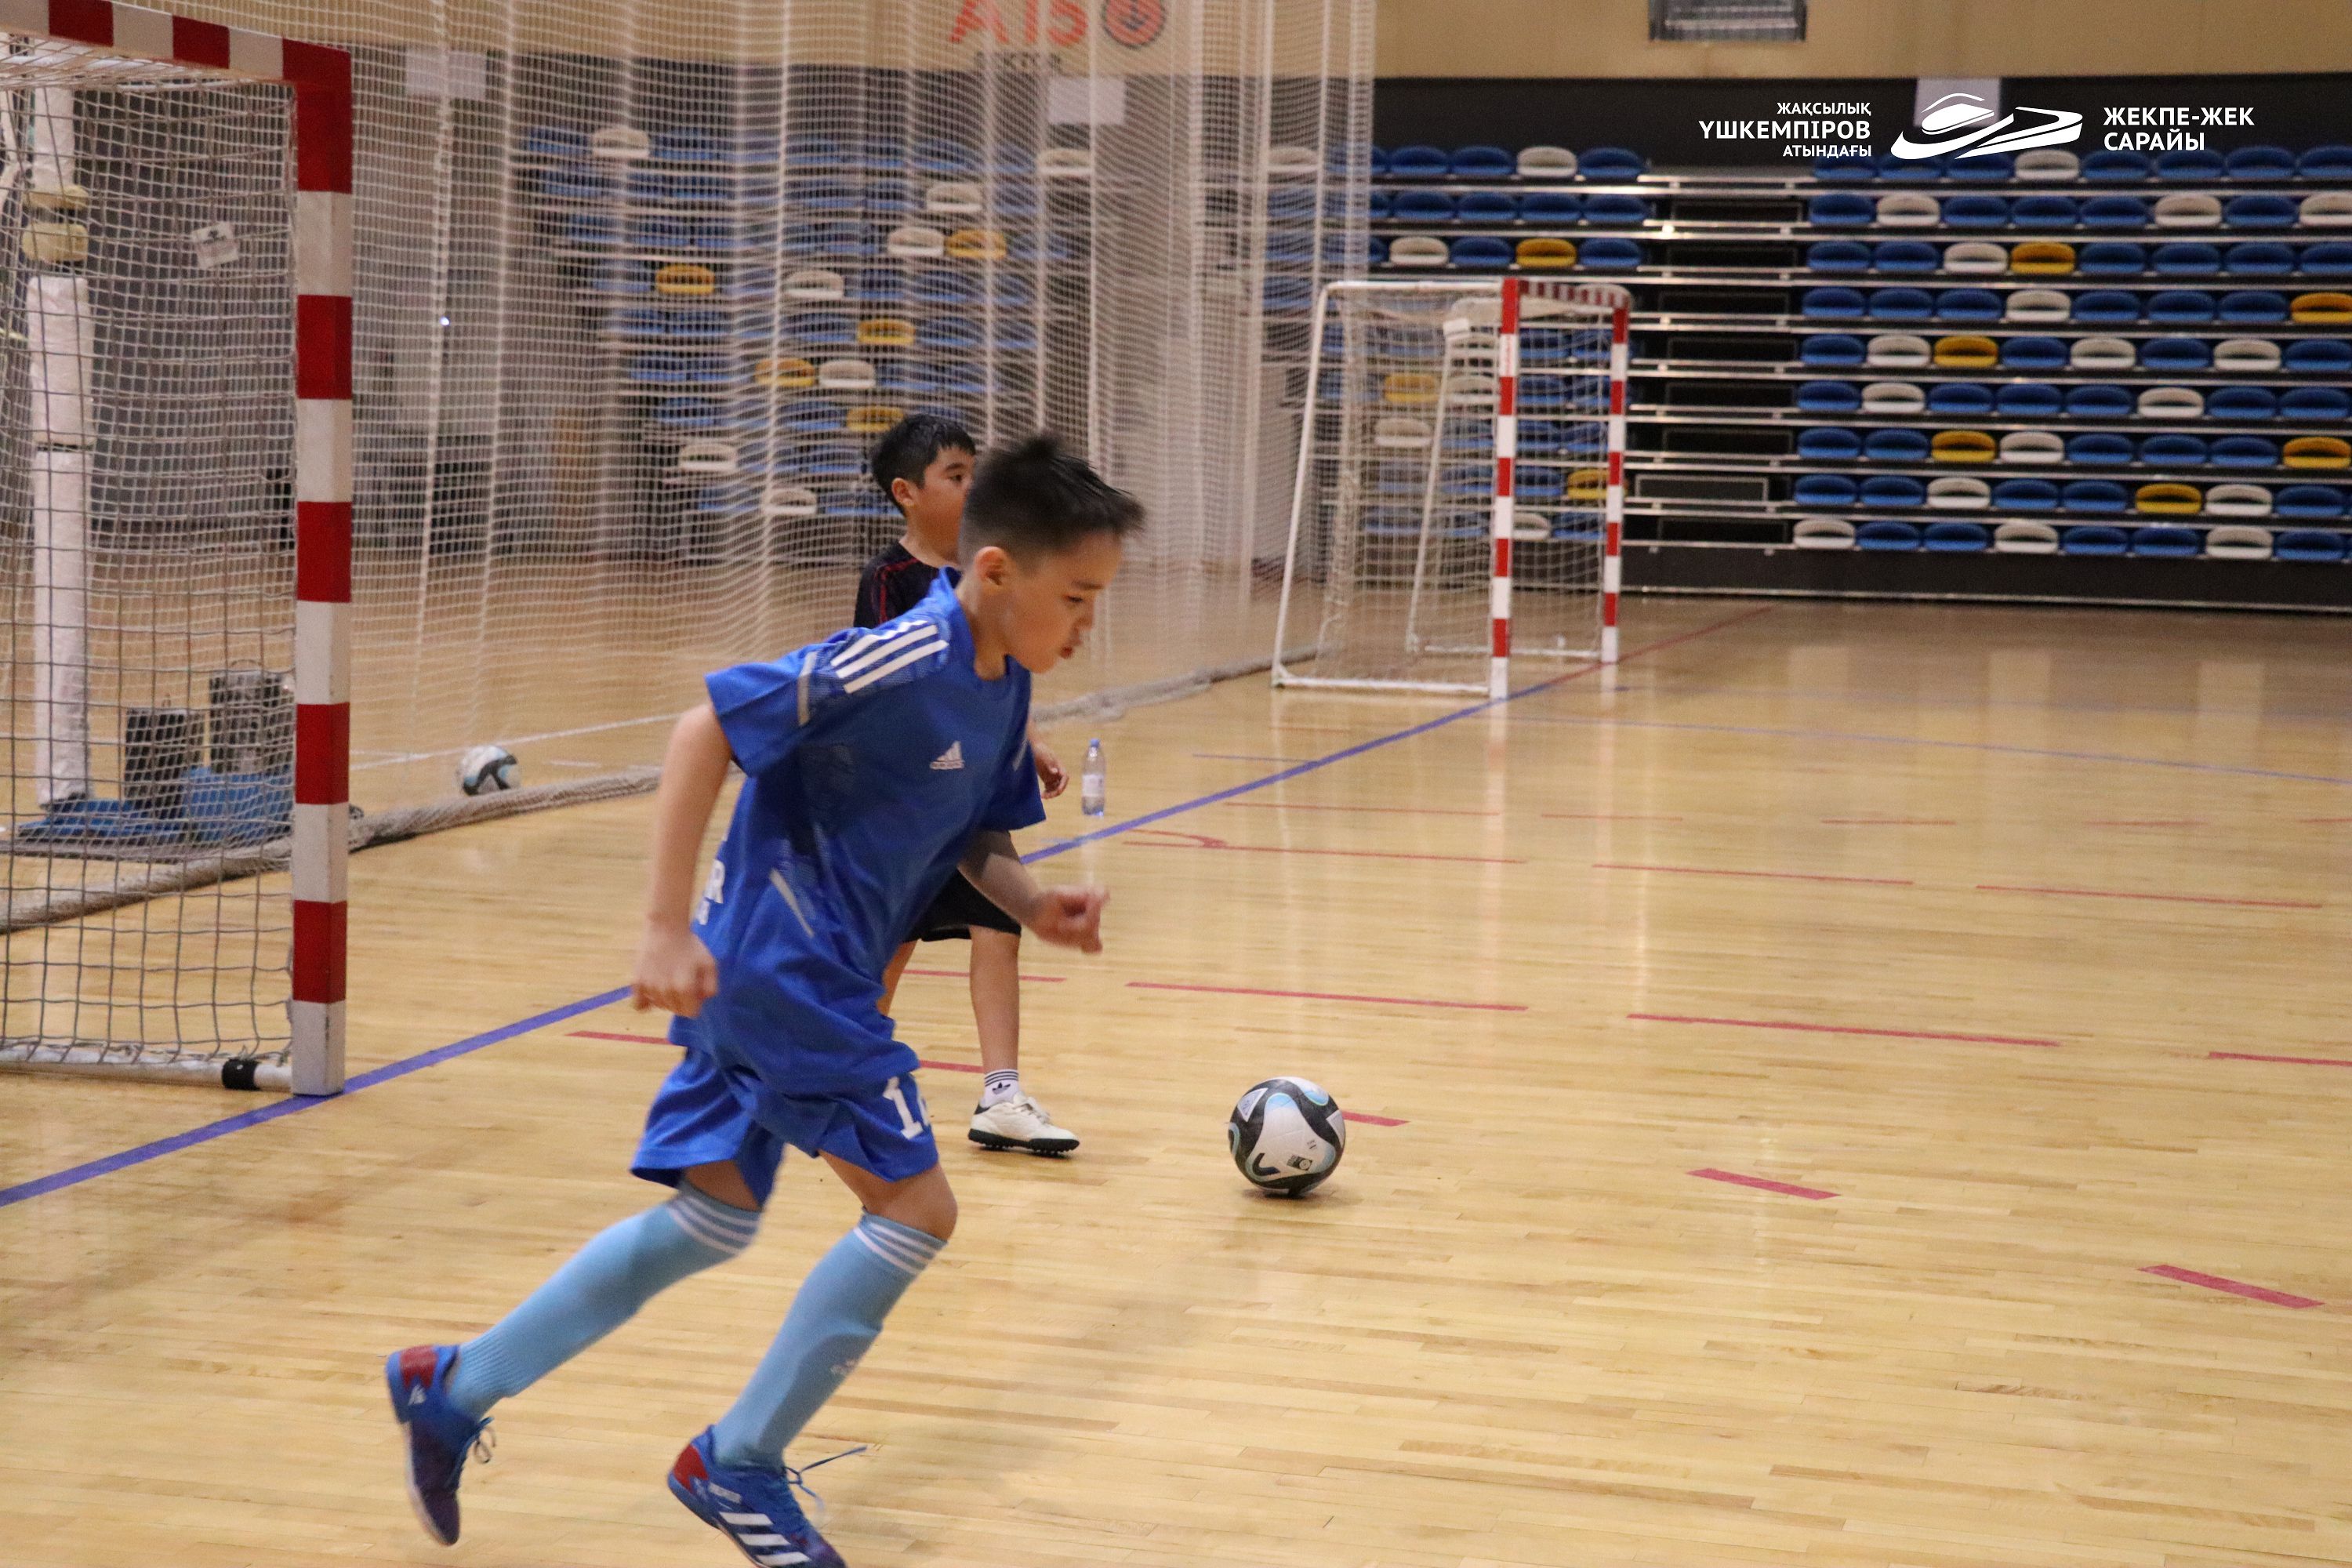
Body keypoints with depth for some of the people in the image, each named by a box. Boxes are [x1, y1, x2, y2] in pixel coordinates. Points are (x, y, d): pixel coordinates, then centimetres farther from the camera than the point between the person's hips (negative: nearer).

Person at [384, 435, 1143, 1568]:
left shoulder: (1004, 687, 4)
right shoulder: (903, 660, -23)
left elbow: (975, 836, 17)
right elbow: (706, 729, -24)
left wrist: (1034, 908, -5)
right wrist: (666, 928, -26)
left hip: (771, 977, 9)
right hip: (783, 970, -9)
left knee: (714, 1219, 15)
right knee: (914, 1206, -6)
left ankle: (452, 1388, 23)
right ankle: (738, 1465, 7)